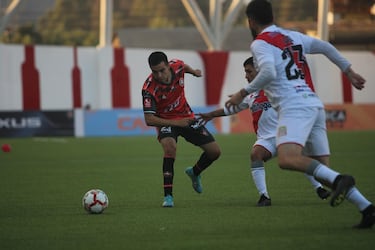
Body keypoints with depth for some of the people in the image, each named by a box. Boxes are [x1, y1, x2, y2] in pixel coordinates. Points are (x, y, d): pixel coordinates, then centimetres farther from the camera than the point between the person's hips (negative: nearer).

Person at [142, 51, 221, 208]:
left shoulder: (177, 66, -19)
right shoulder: (149, 89, -30)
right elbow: (149, 120, -30)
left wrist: (194, 72, 28)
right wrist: (176, 123, -35)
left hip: (186, 117, 5)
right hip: (165, 121, -5)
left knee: (214, 151, 1)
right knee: (170, 147, -36)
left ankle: (194, 173, 34)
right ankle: (168, 196, -28)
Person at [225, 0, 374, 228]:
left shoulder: (260, 43, 0)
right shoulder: (293, 36, 22)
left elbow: (269, 72, -16)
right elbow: (325, 47, 25)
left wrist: (244, 93, -6)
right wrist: (348, 71, 33)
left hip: (295, 107, -8)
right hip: (315, 105, 8)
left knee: (287, 159, -26)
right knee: (322, 171, 8)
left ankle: (338, 180, -39)